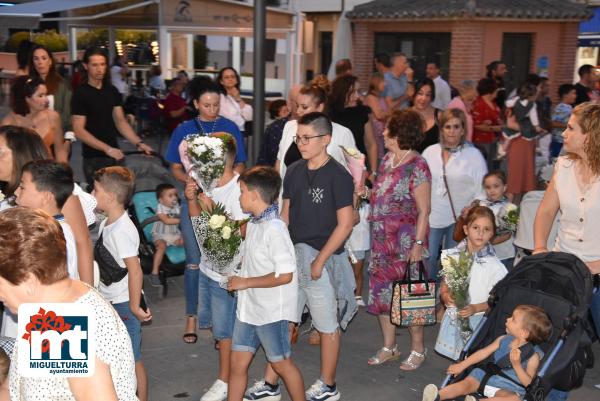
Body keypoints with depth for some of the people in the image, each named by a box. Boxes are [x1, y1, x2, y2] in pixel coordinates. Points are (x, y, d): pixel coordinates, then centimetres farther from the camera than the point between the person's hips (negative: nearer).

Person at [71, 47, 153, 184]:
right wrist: (107, 149, -21)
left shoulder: (112, 91, 9)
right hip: (94, 158, -5)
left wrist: (138, 143, -6)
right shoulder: (80, 94, -9)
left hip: (115, 155, 5)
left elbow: (121, 122, 9)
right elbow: (79, 130, -14)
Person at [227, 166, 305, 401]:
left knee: (281, 363, 9)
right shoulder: (253, 224, 5)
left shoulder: (274, 229, -23)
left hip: (271, 311, -8)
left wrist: (245, 282, -18)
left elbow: (284, 275, -27)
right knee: (238, 362, 12)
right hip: (248, 307, 8)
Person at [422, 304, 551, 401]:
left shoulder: (533, 355, -9)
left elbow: (528, 383, -11)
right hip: (487, 375, 5)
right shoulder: (503, 339, 7)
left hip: (508, 388, -5)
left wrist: (516, 365, -26)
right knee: (466, 383, -19)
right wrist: (462, 365, 9)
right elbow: (484, 352, 12)